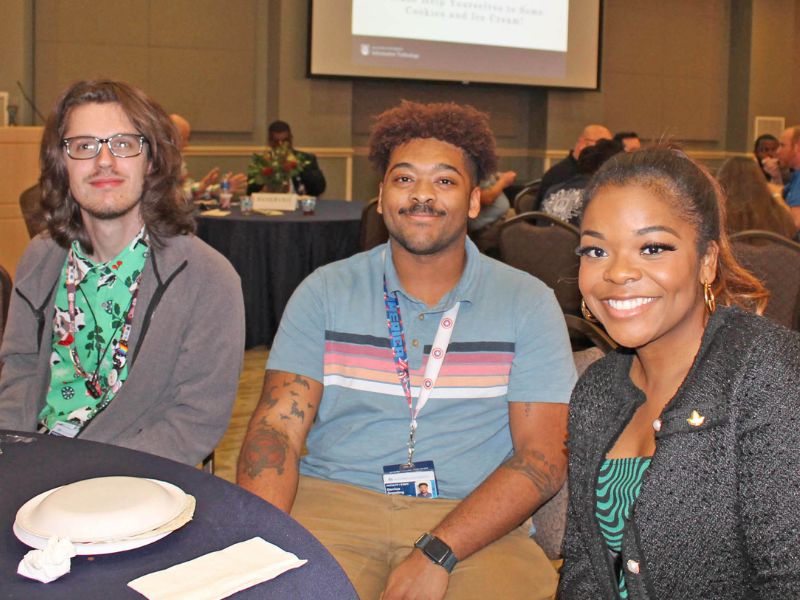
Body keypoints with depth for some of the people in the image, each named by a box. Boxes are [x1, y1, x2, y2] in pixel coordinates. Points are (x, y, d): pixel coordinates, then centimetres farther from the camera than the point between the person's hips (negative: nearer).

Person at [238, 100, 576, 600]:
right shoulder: (325, 292, 9)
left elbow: (543, 458, -3)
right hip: (332, 500, 0)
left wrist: (436, 555, -16)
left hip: (471, 521, 0)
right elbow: (278, 428, 2)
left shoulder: (528, 304, 5)